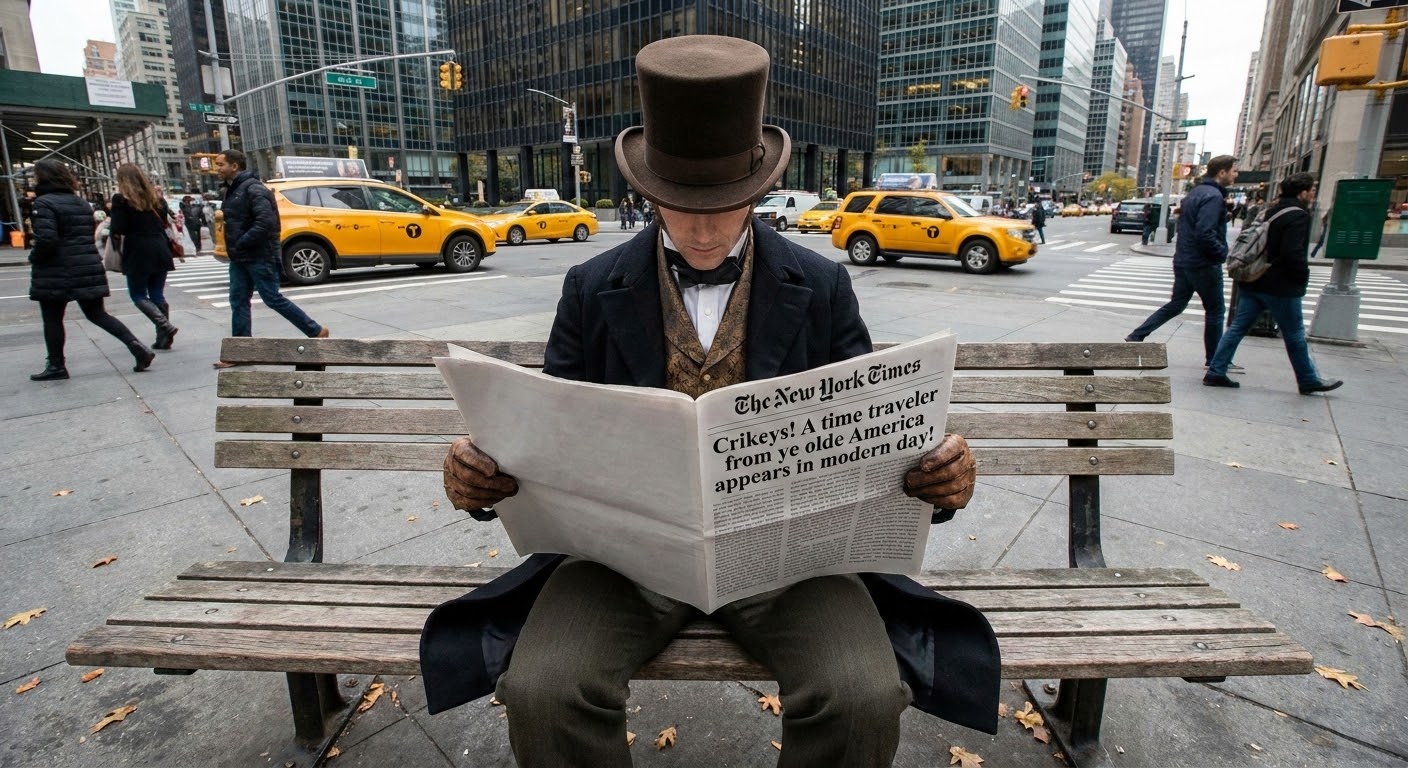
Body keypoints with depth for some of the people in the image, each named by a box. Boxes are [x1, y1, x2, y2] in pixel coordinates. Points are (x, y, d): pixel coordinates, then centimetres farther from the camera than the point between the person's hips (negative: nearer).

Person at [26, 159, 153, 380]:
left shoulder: (44, 203, -13)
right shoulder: (80, 202, 11)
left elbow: (45, 240, -21)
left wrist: (34, 258, -4)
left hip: (55, 273, -7)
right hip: (88, 268, 7)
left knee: (52, 320, 6)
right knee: (97, 314, 10)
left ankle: (56, 366, 14)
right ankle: (137, 347, -6)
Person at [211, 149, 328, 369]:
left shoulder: (253, 188, -14)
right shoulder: (232, 190, 16)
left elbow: (265, 221, -25)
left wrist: (241, 244, -21)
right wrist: (234, 248, 9)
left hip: (259, 257, -9)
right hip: (239, 258, 9)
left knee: (273, 299, -5)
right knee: (238, 302, 7)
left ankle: (316, 331, 7)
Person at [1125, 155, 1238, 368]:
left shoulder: (1196, 192, 13)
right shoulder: (1213, 196, -17)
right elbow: (1205, 234, -25)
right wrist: (1223, 253, -14)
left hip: (1184, 260, 9)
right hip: (1203, 263, -9)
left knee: (1176, 305, 15)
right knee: (1215, 310, 5)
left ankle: (1136, 337, 8)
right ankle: (1214, 359, 14)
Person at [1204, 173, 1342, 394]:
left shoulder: (1272, 212, 14)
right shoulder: (1298, 216, -13)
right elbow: (1293, 252, -22)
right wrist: (1304, 275, -9)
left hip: (1253, 282, 8)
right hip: (1280, 286, -8)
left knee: (1237, 327, 5)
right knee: (1295, 335, 6)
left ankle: (1216, 372, 1)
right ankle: (1308, 380, 19)